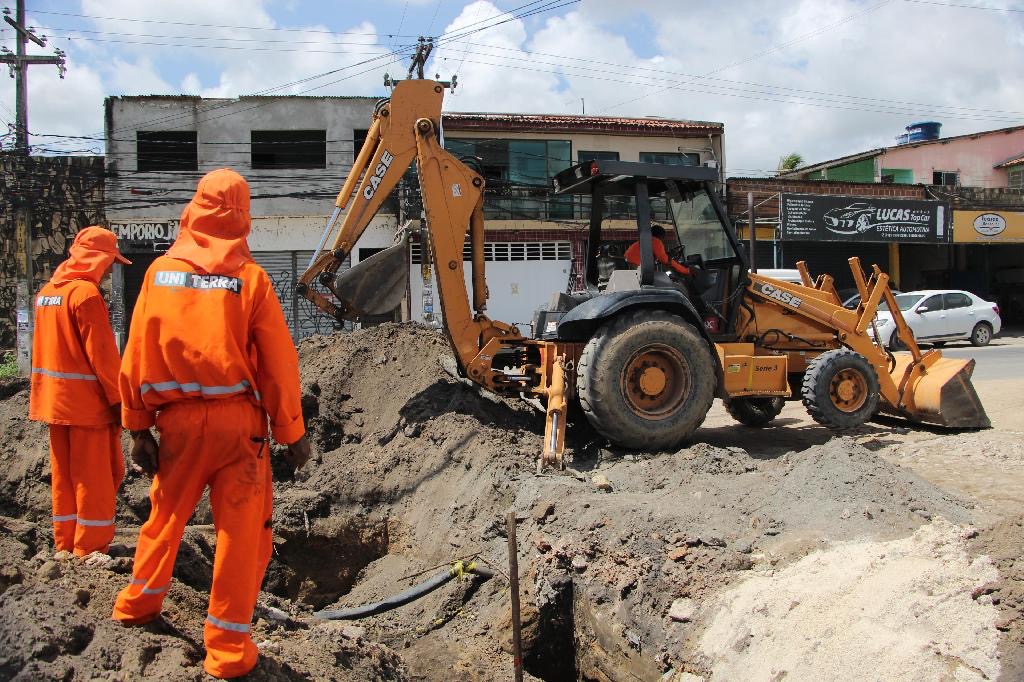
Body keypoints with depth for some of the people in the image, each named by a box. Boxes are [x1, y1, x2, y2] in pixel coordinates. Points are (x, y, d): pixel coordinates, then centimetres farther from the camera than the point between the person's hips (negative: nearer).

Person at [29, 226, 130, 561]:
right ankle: (90, 549, 8)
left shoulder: (46, 291, 10)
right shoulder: (86, 293, -16)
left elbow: (45, 348, 15)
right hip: (87, 401, -8)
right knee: (95, 476, 1)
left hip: (54, 400, 8)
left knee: (63, 475, 15)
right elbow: (102, 354, -18)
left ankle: (65, 544, 23)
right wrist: (120, 399, -12)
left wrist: (48, 394, 20)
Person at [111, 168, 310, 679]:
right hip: (238, 421, -3)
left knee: (166, 515, 23)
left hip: (177, 419, 4)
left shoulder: (160, 271, 1)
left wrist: (138, 427, 8)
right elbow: (279, 364, -7)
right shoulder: (250, 277, -7)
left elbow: (137, 355, 2)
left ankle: (138, 604, 42)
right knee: (242, 531, 5)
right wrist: (292, 433, 0)